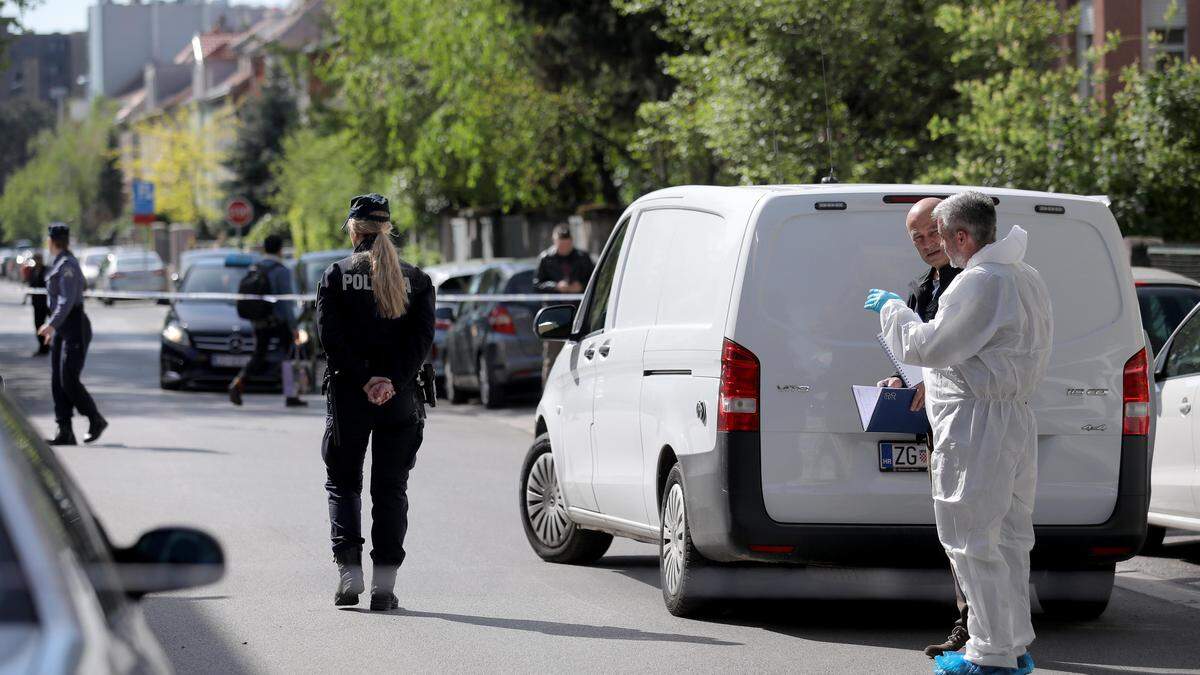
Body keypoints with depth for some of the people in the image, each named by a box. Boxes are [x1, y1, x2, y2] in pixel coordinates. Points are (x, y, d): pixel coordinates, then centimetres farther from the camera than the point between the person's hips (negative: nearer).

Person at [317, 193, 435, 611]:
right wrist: (392, 381, -12)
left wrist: (363, 379, -12)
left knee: (342, 482, 12)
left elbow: (330, 334, -10)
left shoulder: (337, 275, 0)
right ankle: (384, 586, 2)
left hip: (348, 394, -1)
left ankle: (349, 570, -5)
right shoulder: (416, 280, 6)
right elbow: (423, 338, -6)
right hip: (401, 398, 1)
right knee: (390, 489, 8)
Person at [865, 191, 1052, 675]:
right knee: (1007, 536, 15)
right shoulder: (1027, 279, 16)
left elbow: (928, 347, -17)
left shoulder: (980, 283, -18)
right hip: (1016, 418, 10)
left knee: (973, 541, -5)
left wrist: (892, 309, 0)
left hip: (976, 426, -10)